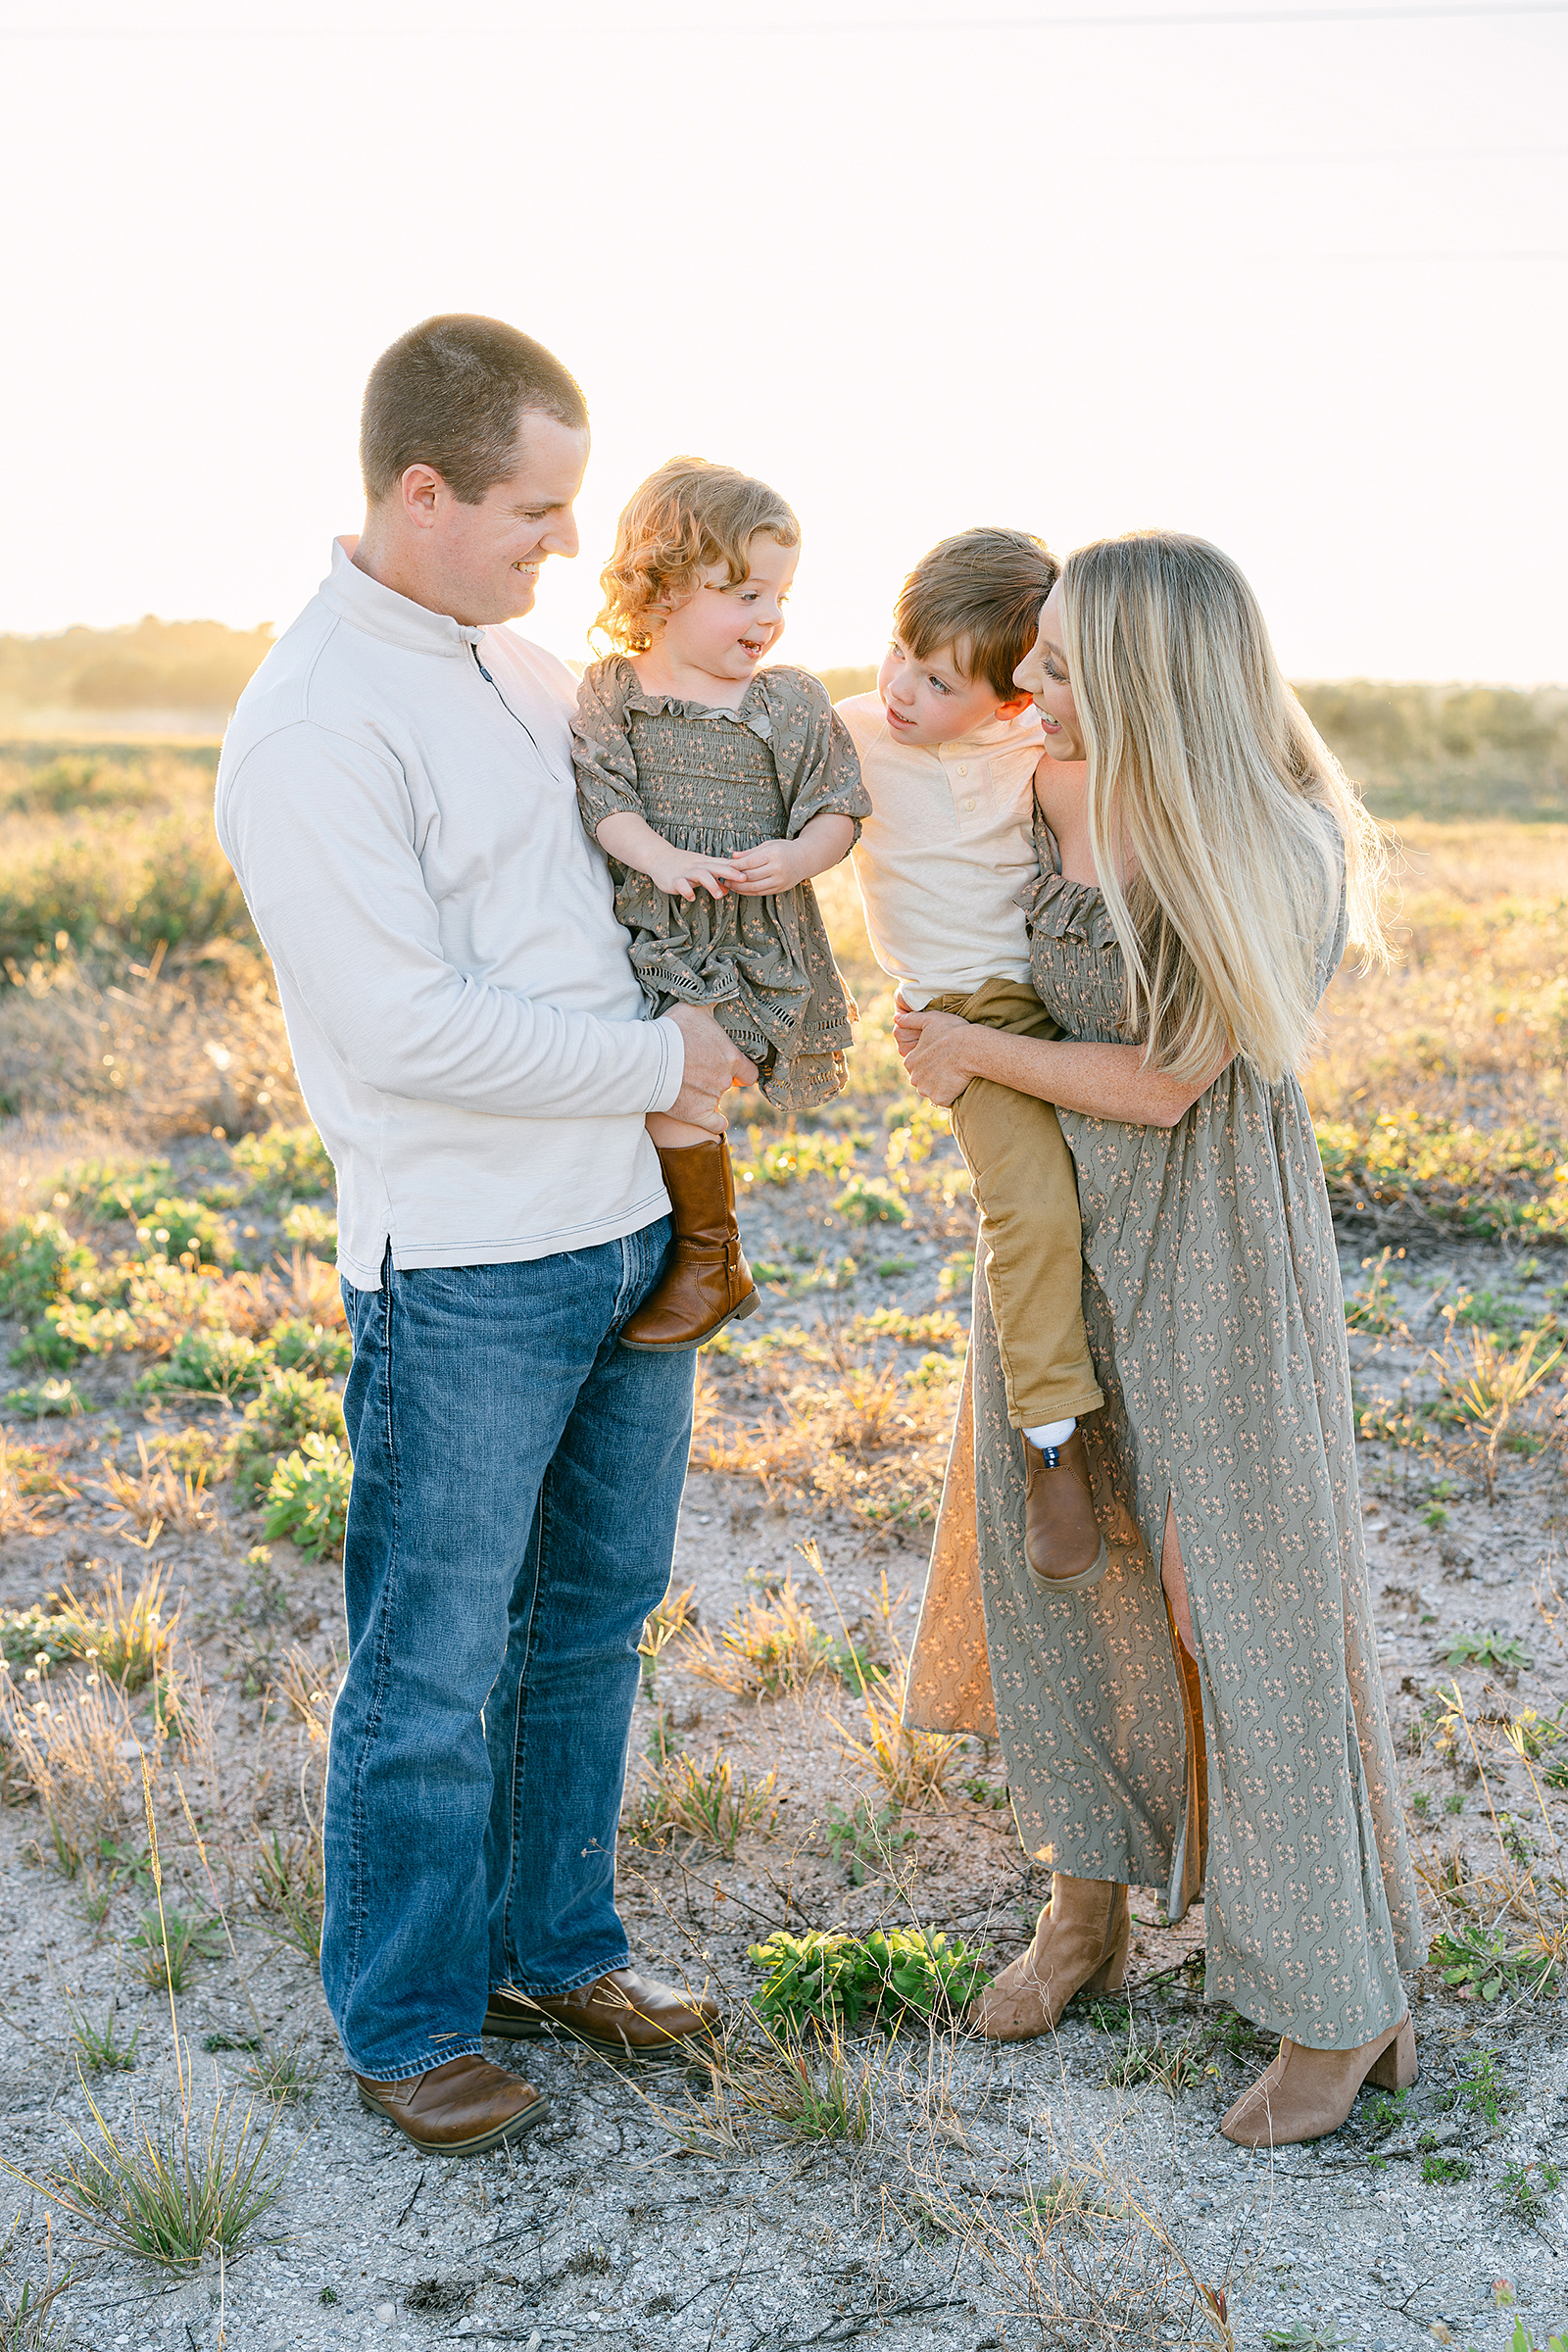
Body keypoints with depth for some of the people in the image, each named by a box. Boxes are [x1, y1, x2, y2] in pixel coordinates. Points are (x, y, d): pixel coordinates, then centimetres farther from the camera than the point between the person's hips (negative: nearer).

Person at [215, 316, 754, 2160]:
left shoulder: (524, 669, 11)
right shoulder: (307, 730, -15)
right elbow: (404, 1029, -21)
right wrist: (656, 1061, -12)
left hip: (631, 1234, 8)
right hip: (462, 1277, -8)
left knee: (590, 1621, 18)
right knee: (430, 1673, 5)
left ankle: (555, 1945, 36)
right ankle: (408, 2021, 24)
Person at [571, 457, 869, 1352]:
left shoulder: (793, 703, 0)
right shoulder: (610, 691, 3)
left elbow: (839, 809, 1)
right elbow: (601, 797, -6)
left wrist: (799, 857, -21)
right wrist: (659, 858, -24)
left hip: (756, 947, -4)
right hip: (646, 940, 4)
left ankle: (715, 1263, -2)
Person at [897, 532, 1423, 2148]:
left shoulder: (1276, 862, -23)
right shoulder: (1048, 788, -7)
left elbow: (1159, 1083, -16)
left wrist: (975, 1054, -8)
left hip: (1213, 1253, -6)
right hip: (1057, 1226, 6)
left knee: (1246, 1593, 0)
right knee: (1053, 1554, 13)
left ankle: (1342, 2000, 17)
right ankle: (1087, 1905, 34)